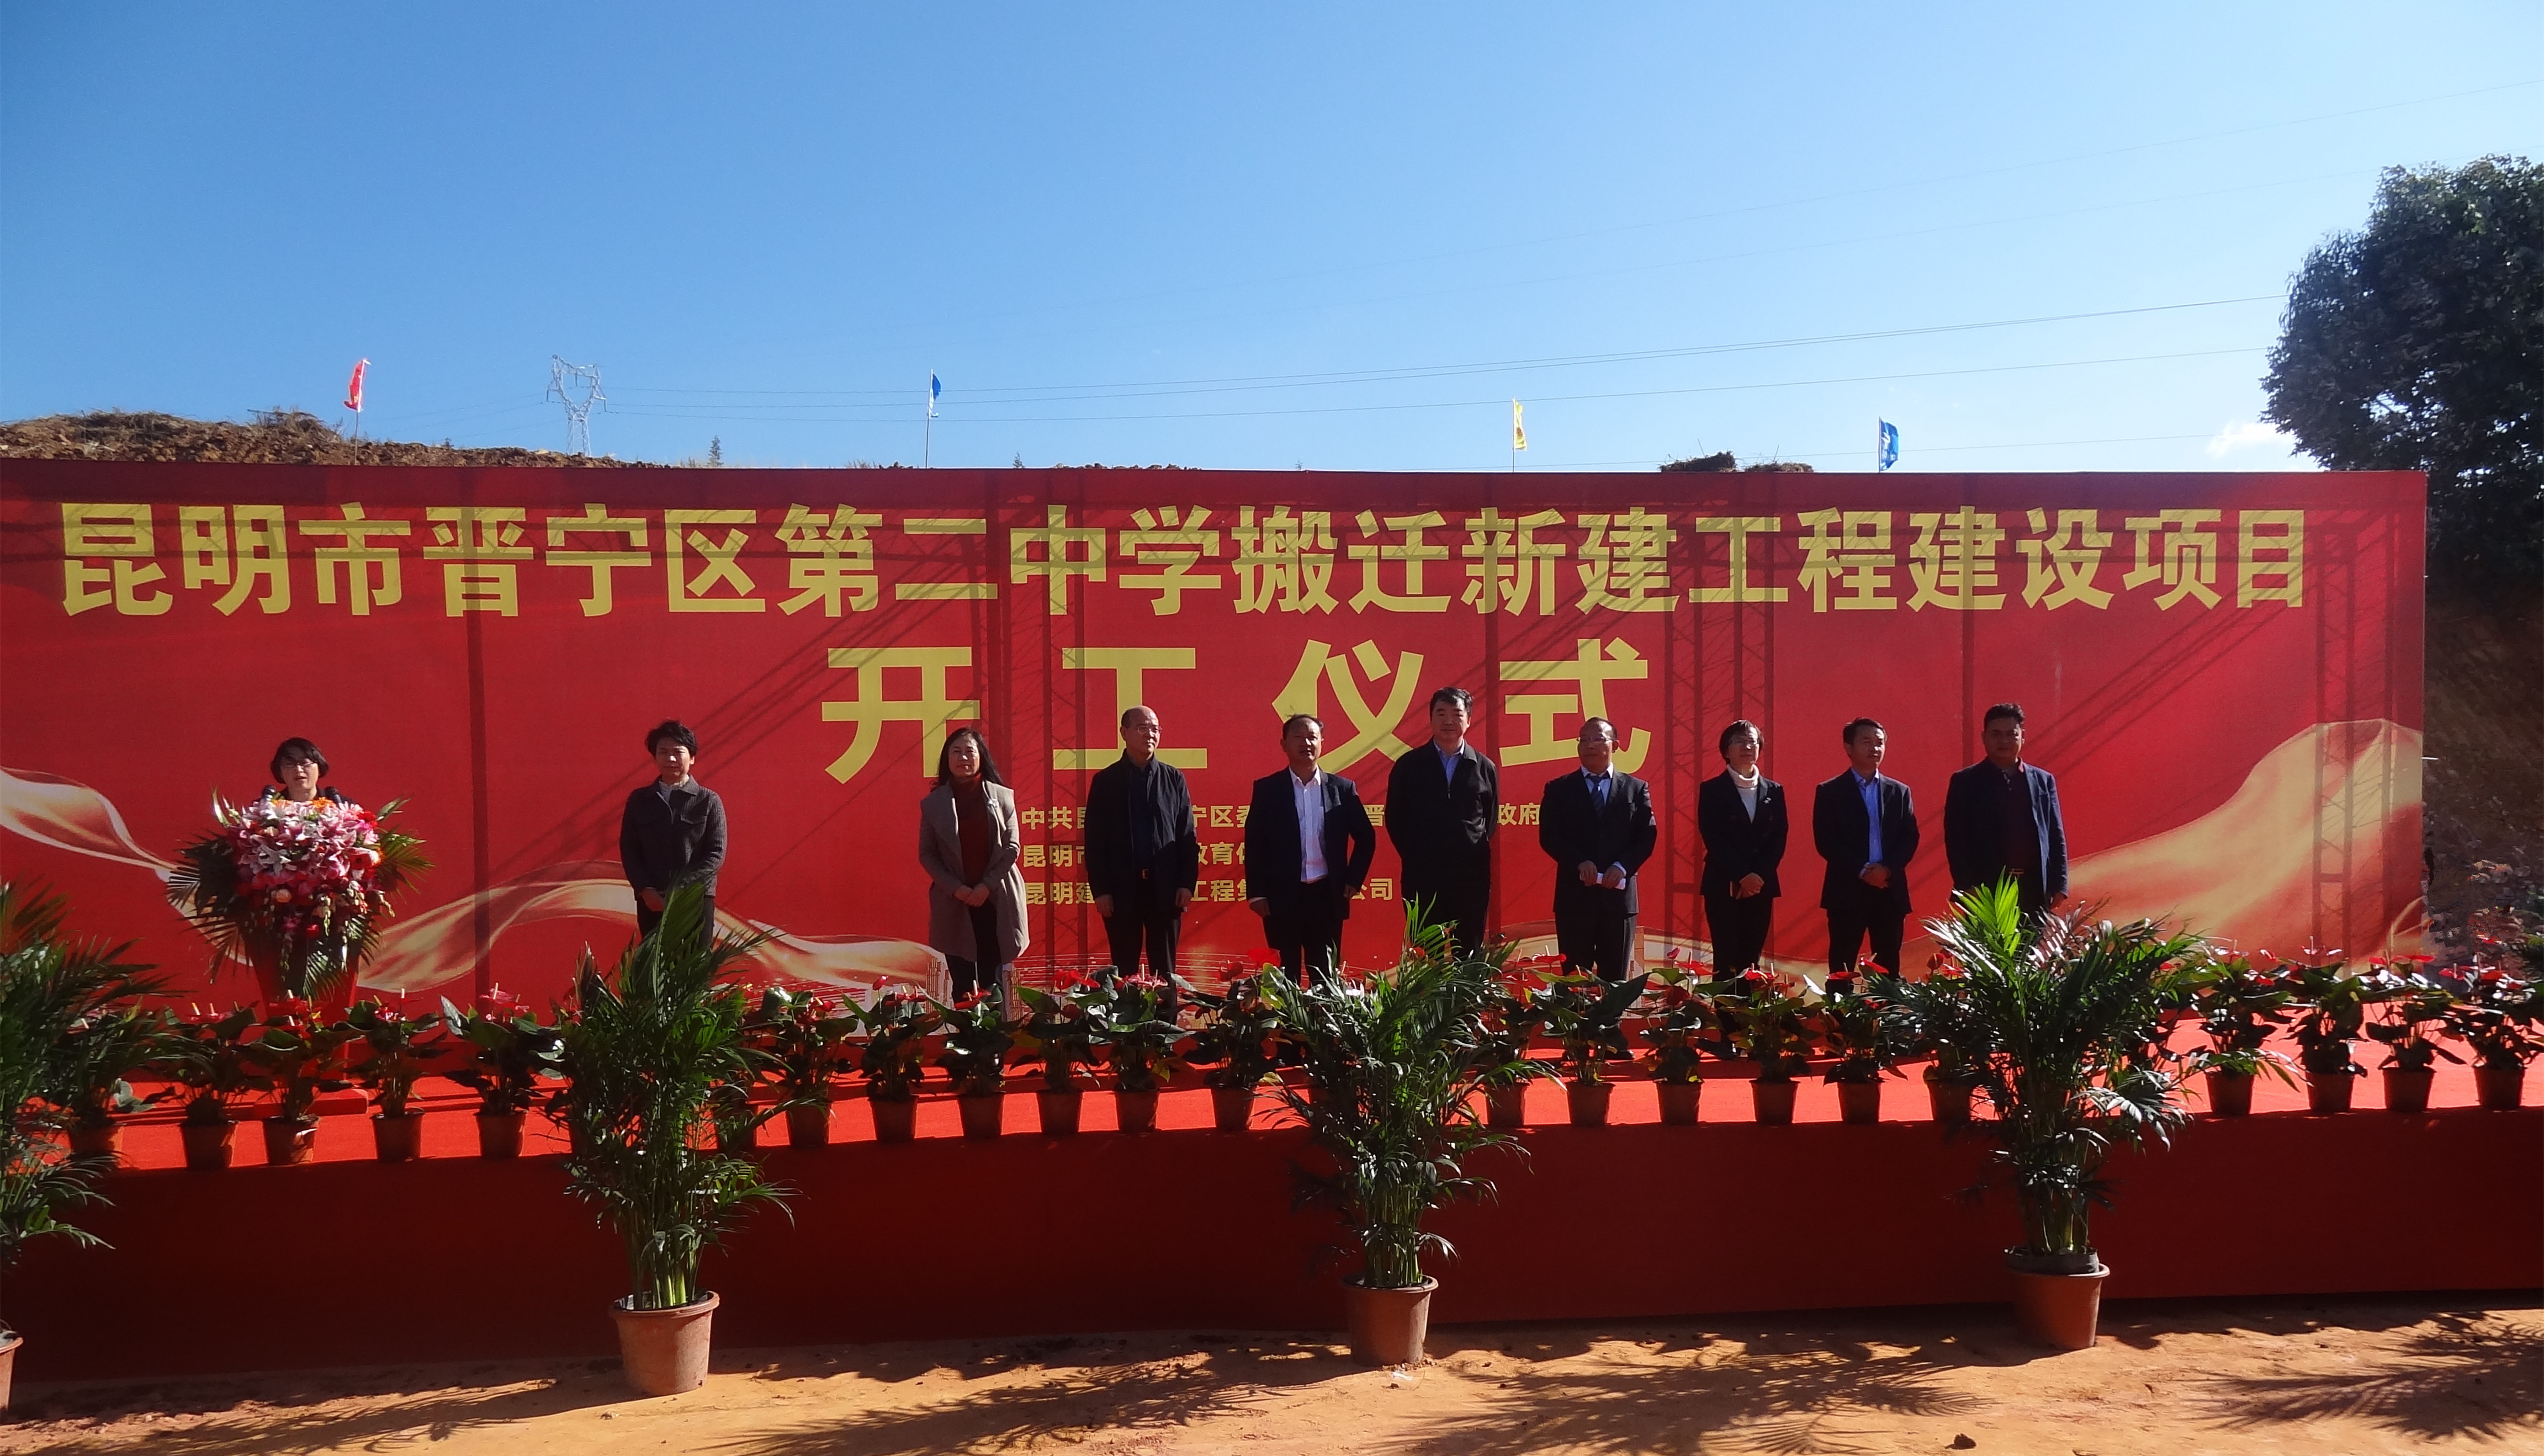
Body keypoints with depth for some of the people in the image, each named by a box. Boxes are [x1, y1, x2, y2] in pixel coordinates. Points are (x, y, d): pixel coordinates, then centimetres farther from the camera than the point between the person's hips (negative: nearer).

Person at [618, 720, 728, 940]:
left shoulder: (709, 801, 3)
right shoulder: (639, 800, 10)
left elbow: (717, 854, -2)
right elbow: (628, 850, 7)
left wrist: (683, 889, -13)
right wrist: (645, 890, -8)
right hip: (651, 901, 2)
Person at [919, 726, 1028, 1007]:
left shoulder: (1002, 797, 3)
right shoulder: (933, 803, 5)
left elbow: (1011, 847, 0)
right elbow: (926, 854, 4)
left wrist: (987, 885, -11)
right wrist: (956, 889, -9)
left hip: (995, 900, -1)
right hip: (953, 902, 1)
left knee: (993, 983, -1)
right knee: (962, 986, 2)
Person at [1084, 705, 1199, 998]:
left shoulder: (1174, 779, 8)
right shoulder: (1105, 781, 4)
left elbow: (1188, 836, 6)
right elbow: (1095, 840, 1)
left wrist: (1187, 883, -3)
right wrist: (1100, 890, -5)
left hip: (1166, 887, 1)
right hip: (1121, 888, -1)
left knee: (1164, 969, 7)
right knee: (1124, 969, 4)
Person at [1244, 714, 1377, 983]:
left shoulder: (1343, 789, 5)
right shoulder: (1267, 789, 1)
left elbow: (1366, 837, 13)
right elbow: (1254, 844, 1)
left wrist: (1353, 881, 5)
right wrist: (1256, 893, -4)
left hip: (1327, 896, 1)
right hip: (1282, 897, -1)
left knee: (1326, 976, 6)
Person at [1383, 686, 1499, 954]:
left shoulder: (1485, 768, 6)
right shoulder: (1409, 766, 3)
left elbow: (1491, 819, 14)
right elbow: (1395, 819, 7)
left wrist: (1476, 850, 7)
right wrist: (1413, 855, 5)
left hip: (1472, 876, 1)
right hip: (1422, 875, -1)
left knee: (1469, 954, 6)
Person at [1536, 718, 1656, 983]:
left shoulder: (1636, 788, 10)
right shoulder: (1559, 789, 8)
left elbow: (1648, 835, 4)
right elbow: (1548, 836, -1)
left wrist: (1623, 866, -13)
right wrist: (1579, 862, -16)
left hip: (1618, 894, 1)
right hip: (1574, 895, -1)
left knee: (1615, 977, 5)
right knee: (1573, 977, 1)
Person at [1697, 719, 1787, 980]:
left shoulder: (1774, 791, 12)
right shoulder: (1712, 790, 1)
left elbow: (1779, 839, 5)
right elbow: (1713, 839, -7)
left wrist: (1759, 876, -8)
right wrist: (1743, 876, -14)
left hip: (1762, 886, 3)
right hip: (1723, 886, -3)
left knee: (1751, 959, 3)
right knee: (1726, 960, -5)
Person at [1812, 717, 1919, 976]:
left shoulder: (1899, 791, 14)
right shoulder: (1830, 792, 3)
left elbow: (1910, 838, 6)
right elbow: (1825, 841, -5)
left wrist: (1888, 869, -10)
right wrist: (1861, 871, -13)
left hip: (1890, 890, 3)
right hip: (1847, 890, -3)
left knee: (1889, 964, 4)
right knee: (1842, 966, -2)